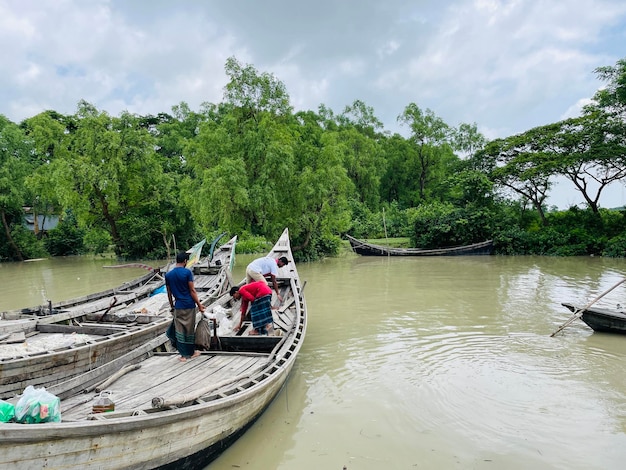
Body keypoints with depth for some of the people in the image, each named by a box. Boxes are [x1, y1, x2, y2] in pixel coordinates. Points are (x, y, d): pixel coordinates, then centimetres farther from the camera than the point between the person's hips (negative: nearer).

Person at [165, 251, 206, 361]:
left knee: (179, 330, 8)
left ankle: (183, 355, 10)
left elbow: (169, 293, 8)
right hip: (189, 305, -3)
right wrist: (199, 304, -5)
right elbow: (192, 291, -11)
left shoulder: (168, 275, 3)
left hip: (178, 306, 3)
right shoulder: (187, 272, -10)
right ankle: (191, 352, 23)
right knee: (190, 329, 10)